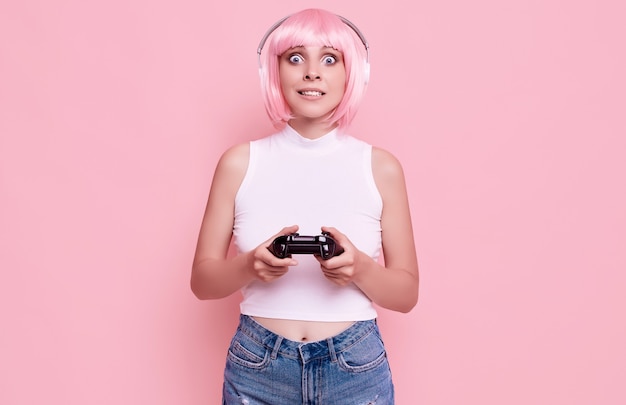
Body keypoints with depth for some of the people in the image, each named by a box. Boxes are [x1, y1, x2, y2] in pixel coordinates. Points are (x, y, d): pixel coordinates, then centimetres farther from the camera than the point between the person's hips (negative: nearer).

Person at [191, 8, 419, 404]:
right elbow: (202, 280, 2)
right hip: (257, 370, 0)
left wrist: (361, 268, -18)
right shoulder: (239, 163, -3)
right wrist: (250, 265, -18)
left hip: (356, 370, 0)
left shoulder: (381, 167, -3)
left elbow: (407, 292, 1)